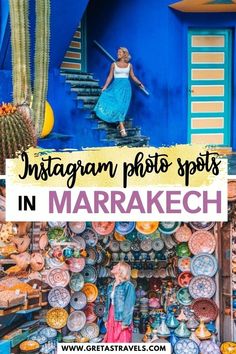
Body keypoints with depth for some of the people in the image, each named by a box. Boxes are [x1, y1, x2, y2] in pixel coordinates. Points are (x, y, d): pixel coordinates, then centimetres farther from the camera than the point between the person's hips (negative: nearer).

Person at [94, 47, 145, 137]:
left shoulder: (129, 65, 9)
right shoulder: (114, 64, 7)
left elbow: (133, 77, 14)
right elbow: (110, 76, 6)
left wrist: (139, 83, 3)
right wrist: (105, 86, -3)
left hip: (126, 87, 2)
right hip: (116, 86, -2)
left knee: (123, 106, -5)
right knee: (118, 105, -13)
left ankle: (120, 122, 6)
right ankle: (122, 128, -17)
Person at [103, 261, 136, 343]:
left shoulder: (128, 286, -11)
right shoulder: (111, 286, 11)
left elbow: (129, 305, -14)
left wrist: (126, 322, -18)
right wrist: (106, 319, 12)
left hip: (121, 320, -7)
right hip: (111, 319, 7)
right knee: (111, 342, 11)